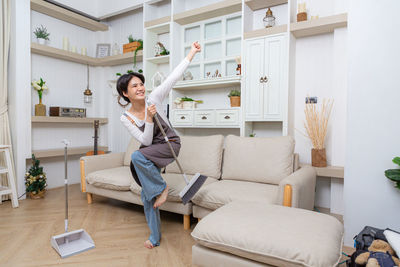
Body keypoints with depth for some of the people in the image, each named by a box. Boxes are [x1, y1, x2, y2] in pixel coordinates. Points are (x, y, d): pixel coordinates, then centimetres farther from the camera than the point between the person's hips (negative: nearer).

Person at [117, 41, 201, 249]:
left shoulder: (154, 98, -13)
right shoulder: (126, 118, -10)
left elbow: (174, 76, -17)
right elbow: (146, 141, -14)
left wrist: (191, 53, -20)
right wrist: (149, 118, -28)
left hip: (170, 143, -3)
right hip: (149, 151, 4)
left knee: (138, 156, -31)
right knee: (146, 194, 3)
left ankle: (162, 187, -7)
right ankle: (155, 237, 22)